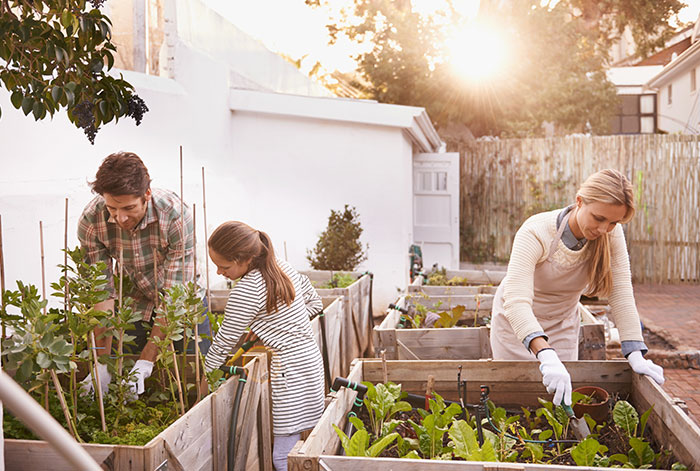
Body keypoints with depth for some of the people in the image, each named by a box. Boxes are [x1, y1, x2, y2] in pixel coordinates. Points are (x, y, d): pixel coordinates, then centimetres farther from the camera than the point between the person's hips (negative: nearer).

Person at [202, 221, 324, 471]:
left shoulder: (245, 291, -17)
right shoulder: (281, 265, 7)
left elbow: (224, 341, -7)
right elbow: (314, 302, 18)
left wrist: (205, 378, 5)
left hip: (291, 370, -10)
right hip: (309, 357, 10)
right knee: (292, 450, 13)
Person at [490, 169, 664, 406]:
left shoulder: (612, 234, -20)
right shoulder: (536, 233, -34)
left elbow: (621, 293, -21)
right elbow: (516, 302, -44)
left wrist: (636, 355, -33)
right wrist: (547, 356, -57)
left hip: (563, 322, 3)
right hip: (516, 321, -3)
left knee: (561, 396, 5)